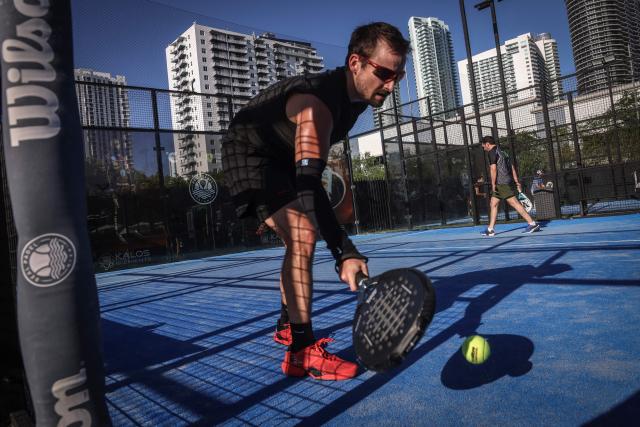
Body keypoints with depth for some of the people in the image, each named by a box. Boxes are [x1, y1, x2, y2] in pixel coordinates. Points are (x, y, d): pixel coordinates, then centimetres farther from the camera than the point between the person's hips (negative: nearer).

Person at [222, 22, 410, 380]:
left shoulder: (356, 95, -6)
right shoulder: (317, 103, -35)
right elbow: (309, 184, -46)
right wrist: (344, 252, -54)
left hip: (282, 159, 10)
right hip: (249, 154, -9)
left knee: (299, 240, 14)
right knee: (303, 236, -25)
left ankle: (288, 325, 31)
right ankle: (302, 351, -16)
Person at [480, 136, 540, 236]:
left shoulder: (492, 152, -6)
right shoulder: (502, 152, 21)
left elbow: (493, 168, -15)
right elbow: (512, 167, 20)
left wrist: (493, 184, -13)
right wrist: (517, 182, 20)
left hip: (501, 183, -10)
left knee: (515, 203, -10)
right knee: (493, 204, 11)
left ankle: (532, 223, -11)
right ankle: (490, 229, 11)